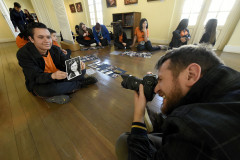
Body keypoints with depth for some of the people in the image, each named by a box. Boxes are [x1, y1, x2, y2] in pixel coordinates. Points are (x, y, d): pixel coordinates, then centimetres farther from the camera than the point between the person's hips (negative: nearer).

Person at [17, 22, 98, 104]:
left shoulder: (55, 49, -5)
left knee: (82, 70, -6)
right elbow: (36, 77, -24)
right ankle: (80, 83, -16)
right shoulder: (23, 54, -17)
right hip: (40, 83, -3)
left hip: (60, 76, 4)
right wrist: (52, 76, -47)